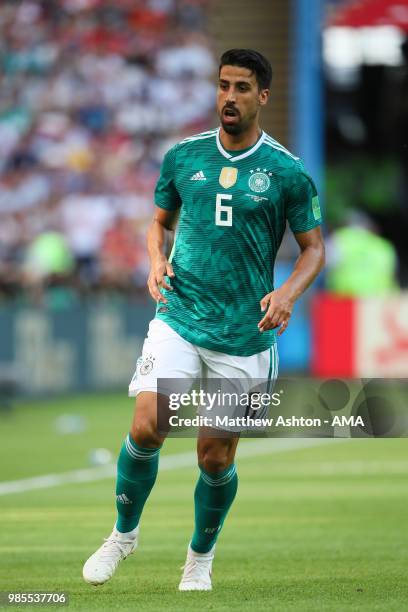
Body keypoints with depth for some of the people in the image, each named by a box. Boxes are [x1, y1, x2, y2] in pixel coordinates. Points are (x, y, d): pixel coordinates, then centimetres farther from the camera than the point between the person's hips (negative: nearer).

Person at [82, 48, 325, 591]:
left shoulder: (287, 172, -3)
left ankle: (201, 557, 28)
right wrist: (157, 259, -2)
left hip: (245, 336, -1)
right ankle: (124, 533, 8)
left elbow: (314, 247, 4)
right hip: (179, 318, 1)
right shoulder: (183, 157, 4)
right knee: (147, 426, -16)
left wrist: (288, 292, -14)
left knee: (216, 459, 2)